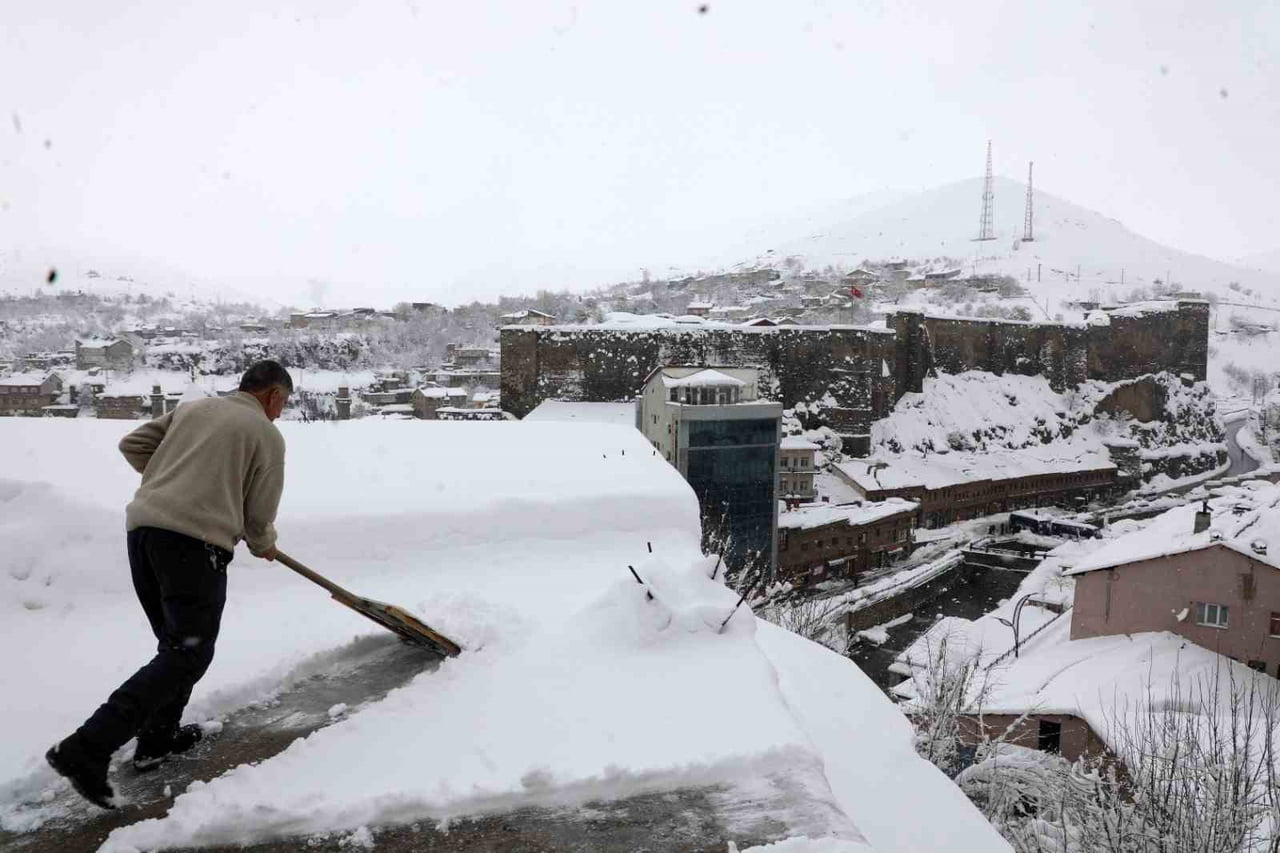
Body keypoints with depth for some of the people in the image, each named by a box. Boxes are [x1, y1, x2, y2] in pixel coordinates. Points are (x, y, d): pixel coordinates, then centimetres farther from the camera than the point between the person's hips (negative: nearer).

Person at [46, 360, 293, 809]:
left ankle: (158, 739, 26)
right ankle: (87, 748, -13)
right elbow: (259, 514, 4)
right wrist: (263, 546, 24)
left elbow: (132, 445, 20)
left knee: (176, 642, 21)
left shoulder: (192, 408, 20)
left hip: (142, 526, 8)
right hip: (195, 539, -7)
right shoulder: (267, 434, 3)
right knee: (188, 654, -4)